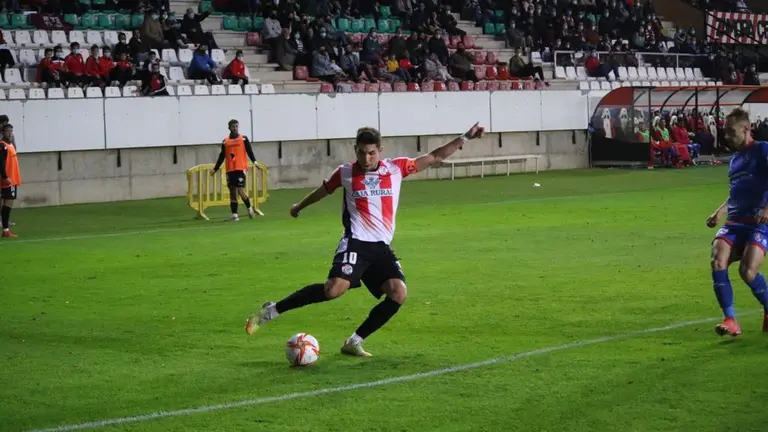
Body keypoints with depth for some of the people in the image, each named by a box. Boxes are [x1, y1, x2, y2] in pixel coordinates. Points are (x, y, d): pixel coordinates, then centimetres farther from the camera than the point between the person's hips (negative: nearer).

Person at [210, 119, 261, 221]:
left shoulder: (244, 139, 3)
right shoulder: (225, 141, 10)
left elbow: (249, 152, -3)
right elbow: (222, 157, 16)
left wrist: (254, 161, -20)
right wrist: (215, 169, 14)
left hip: (241, 168, -3)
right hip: (230, 170, 4)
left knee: (240, 190, -13)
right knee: (232, 192, 4)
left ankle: (249, 208, 11)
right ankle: (234, 215, 7)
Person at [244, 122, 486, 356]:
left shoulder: (396, 168, 6)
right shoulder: (345, 173, 3)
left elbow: (434, 158, 12)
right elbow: (324, 190, 23)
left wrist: (465, 138, 6)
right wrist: (299, 206, 40)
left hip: (382, 247, 4)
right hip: (356, 243, -4)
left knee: (399, 294, -15)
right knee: (335, 288, -26)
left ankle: (354, 342, -3)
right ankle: (271, 311, -15)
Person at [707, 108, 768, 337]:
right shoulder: (734, 159, 22)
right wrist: (720, 211, 20)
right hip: (734, 222, 7)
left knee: (748, 271, -22)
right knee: (717, 262, -20)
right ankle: (731, 321, -18)